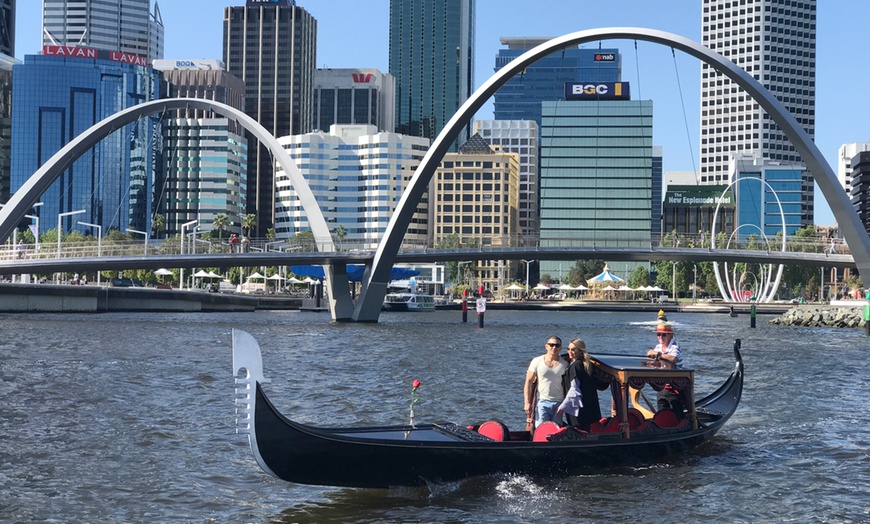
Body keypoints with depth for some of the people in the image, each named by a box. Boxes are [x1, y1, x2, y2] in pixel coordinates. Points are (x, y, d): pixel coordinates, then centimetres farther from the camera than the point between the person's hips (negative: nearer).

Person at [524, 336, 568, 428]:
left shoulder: (564, 364, 7)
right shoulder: (537, 361, 4)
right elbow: (528, 383, 3)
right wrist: (527, 403, -5)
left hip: (559, 403, 2)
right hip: (542, 402, -2)